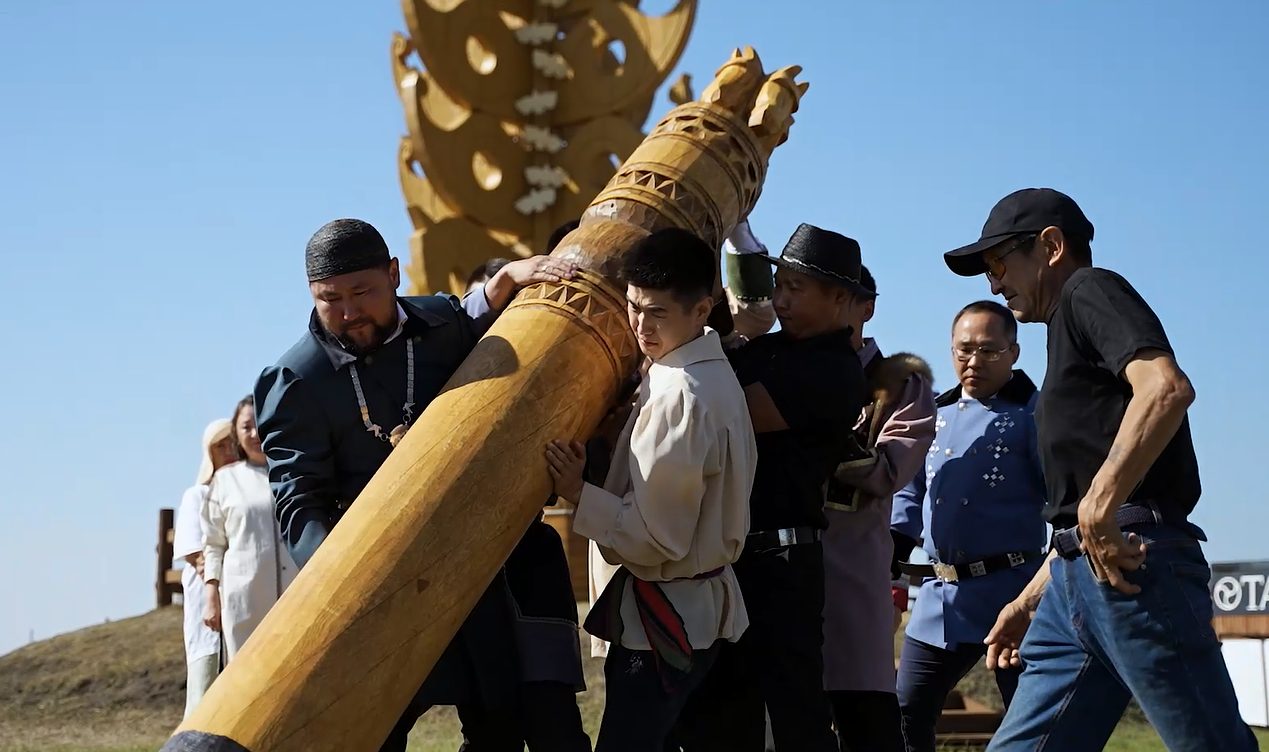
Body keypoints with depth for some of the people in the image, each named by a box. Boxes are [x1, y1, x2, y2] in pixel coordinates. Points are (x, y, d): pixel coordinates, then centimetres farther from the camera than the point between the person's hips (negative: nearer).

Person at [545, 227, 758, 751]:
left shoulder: (678, 394, -22)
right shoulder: (715, 371, 7)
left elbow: (657, 537, -22)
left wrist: (577, 494, -20)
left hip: (664, 616, -10)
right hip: (705, 604, 10)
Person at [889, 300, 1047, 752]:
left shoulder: (1033, 413, -2)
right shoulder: (936, 414, 15)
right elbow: (912, 493, 21)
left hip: (1010, 592, -6)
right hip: (940, 597, 6)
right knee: (905, 716, 9)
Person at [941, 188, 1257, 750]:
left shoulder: (1090, 289, 1)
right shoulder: (1067, 335, 28)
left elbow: (1167, 388, -21)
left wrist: (1099, 506, -22)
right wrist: (1031, 600, 25)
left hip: (1133, 564, -10)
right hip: (1078, 578, 10)